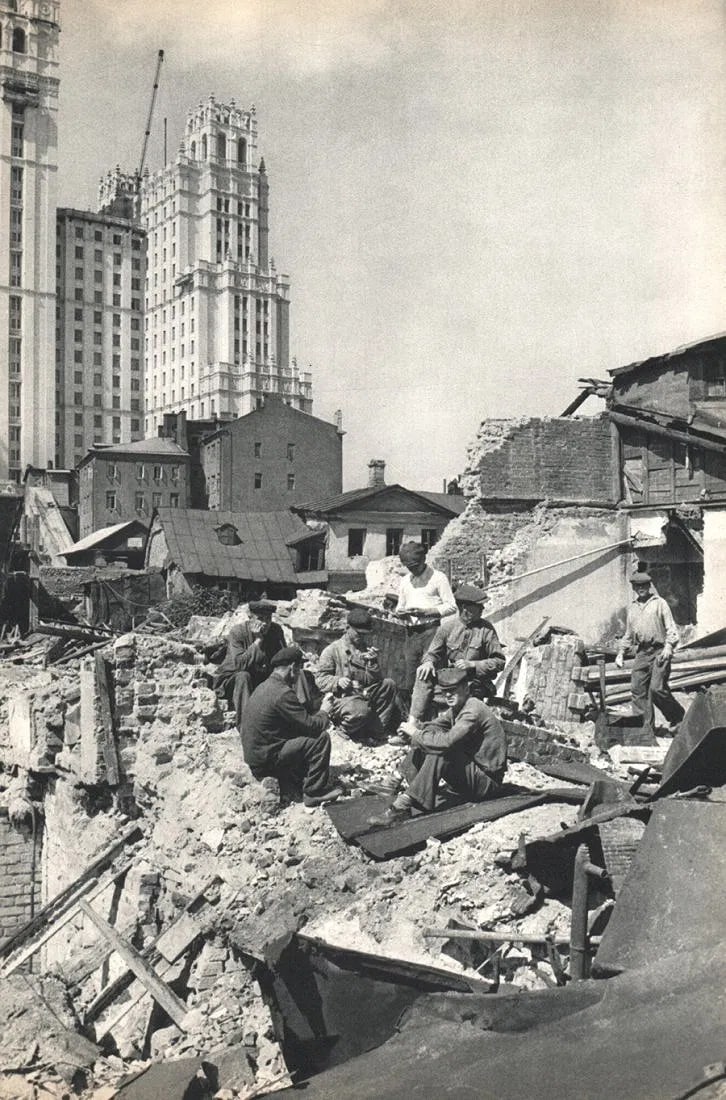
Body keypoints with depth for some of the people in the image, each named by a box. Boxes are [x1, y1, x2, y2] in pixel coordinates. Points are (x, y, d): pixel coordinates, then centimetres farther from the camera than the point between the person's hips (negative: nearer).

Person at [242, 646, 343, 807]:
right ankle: (316, 792, -5)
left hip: (254, 756, 10)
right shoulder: (282, 693, -20)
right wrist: (324, 712, 1)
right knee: (321, 738, -12)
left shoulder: (263, 687, 11)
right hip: (266, 761, -10)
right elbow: (311, 725, -19)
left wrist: (321, 713, 10)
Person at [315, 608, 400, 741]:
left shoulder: (367, 650, 20)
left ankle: (378, 731, -17)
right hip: (342, 697, -6)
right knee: (361, 711, -37)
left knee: (389, 684, -15)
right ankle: (347, 729, -2)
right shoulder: (332, 650, 4)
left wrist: (373, 663, -7)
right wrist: (337, 681, -20)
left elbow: (375, 682, 11)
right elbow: (320, 678, -1)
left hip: (365, 695, 6)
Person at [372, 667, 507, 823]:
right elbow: (432, 727, 7)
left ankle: (404, 805, -30)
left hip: (487, 781, -9)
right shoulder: (456, 708, 8)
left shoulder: (474, 710, -22)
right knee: (422, 744, 1)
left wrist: (416, 735, -21)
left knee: (440, 753, -30)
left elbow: (448, 742, -34)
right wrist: (416, 732, -16)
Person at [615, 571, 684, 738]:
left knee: (657, 688, -15)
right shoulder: (632, 608, 21)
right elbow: (628, 634, 28)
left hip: (659, 651, -5)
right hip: (641, 653, 5)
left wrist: (669, 645, -15)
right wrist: (621, 652, 19)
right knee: (638, 691, -4)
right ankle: (647, 730, 2)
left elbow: (671, 627, 0)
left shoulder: (659, 603, 6)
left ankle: (678, 717, 9)